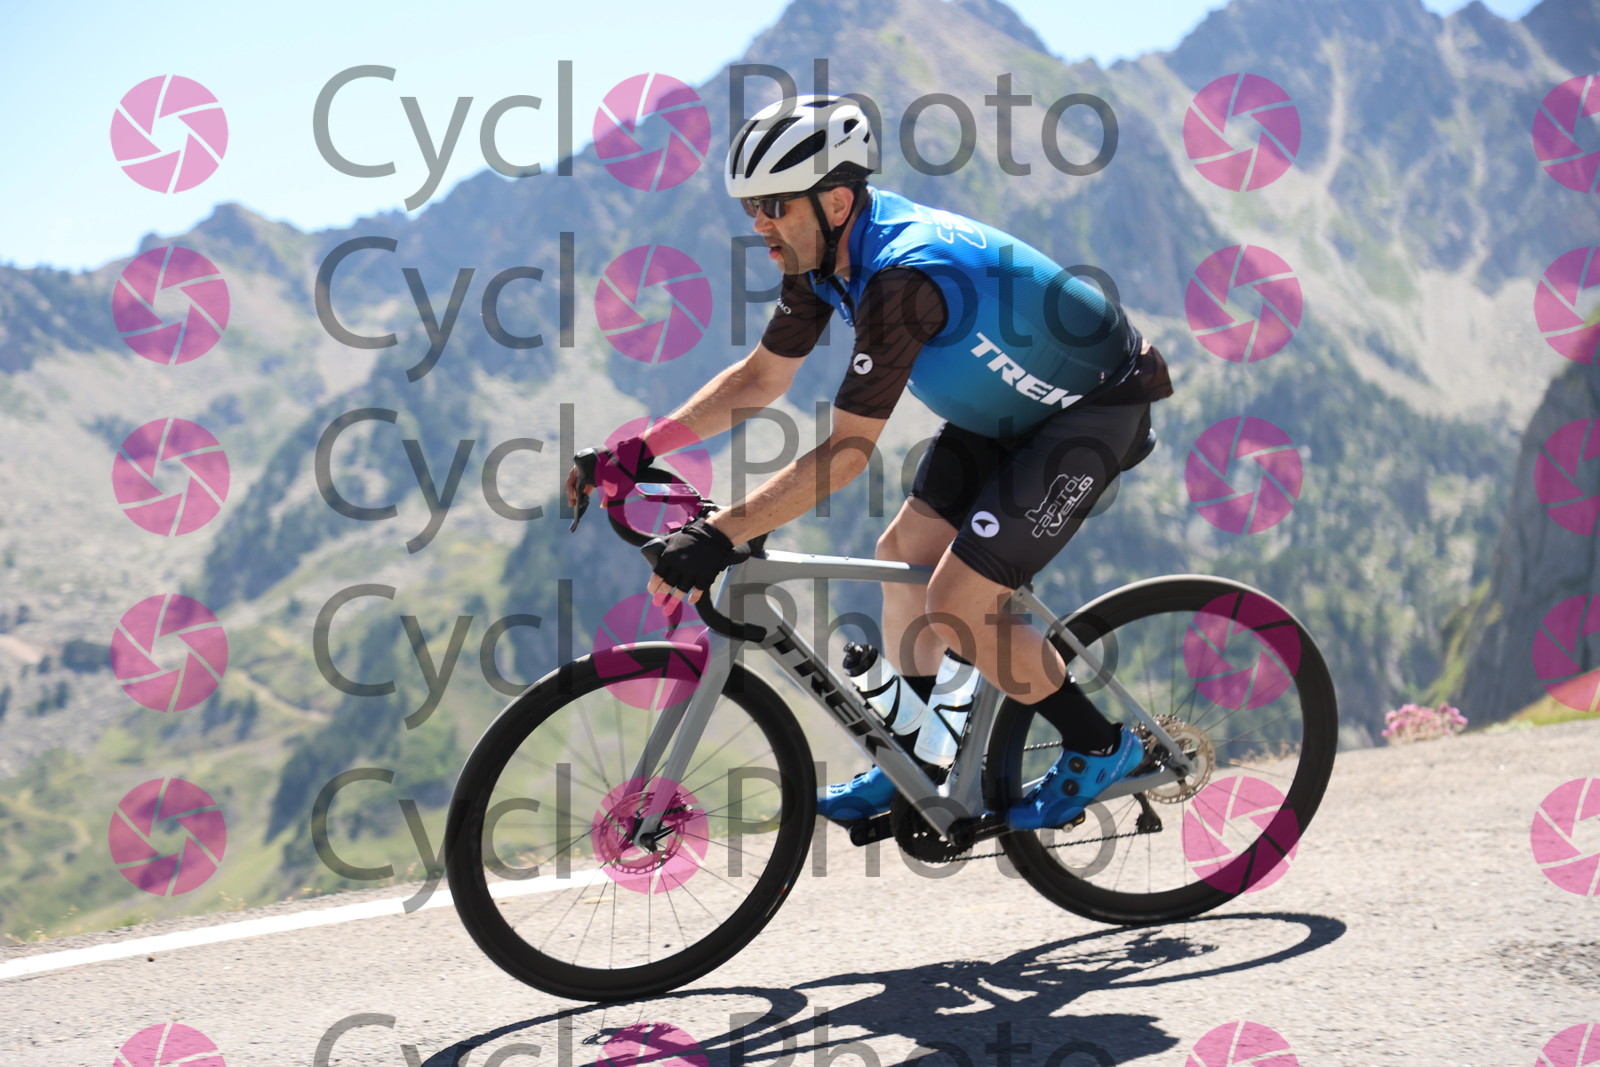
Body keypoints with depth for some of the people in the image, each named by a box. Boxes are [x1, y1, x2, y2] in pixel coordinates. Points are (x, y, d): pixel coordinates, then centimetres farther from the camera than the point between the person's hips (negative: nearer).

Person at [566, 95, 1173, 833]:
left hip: (1096, 407, -9)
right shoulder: (823, 253, -7)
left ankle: (1099, 747, 7)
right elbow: (761, 379, 4)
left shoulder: (902, 278, -34)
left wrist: (718, 537, -38)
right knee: (905, 551, 5)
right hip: (1006, 403, 9)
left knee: (957, 605, -13)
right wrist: (639, 449, -5)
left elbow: (845, 453, -36)